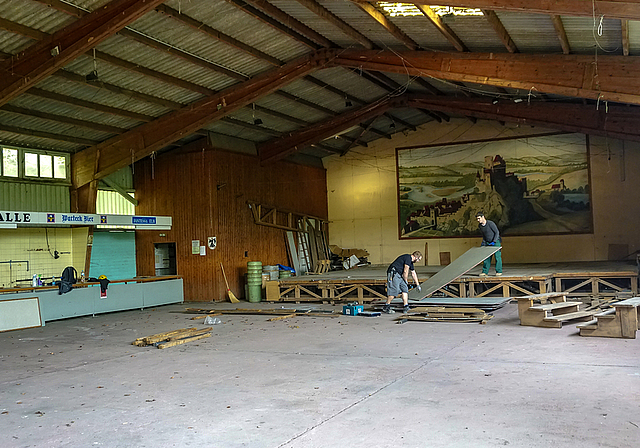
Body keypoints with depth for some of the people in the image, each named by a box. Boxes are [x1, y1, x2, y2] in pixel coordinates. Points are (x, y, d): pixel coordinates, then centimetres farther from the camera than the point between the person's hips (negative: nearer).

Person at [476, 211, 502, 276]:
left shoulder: (490, 223, -22)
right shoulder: (480, 226, -2)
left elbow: (497, 232, -16)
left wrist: (494, 241, -23)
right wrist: (483, 242, 7)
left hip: (496, 242, -6)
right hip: (488, 243, 6)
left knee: (497, 256, -8)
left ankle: (499, 271, -1)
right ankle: (485, 272, 1)